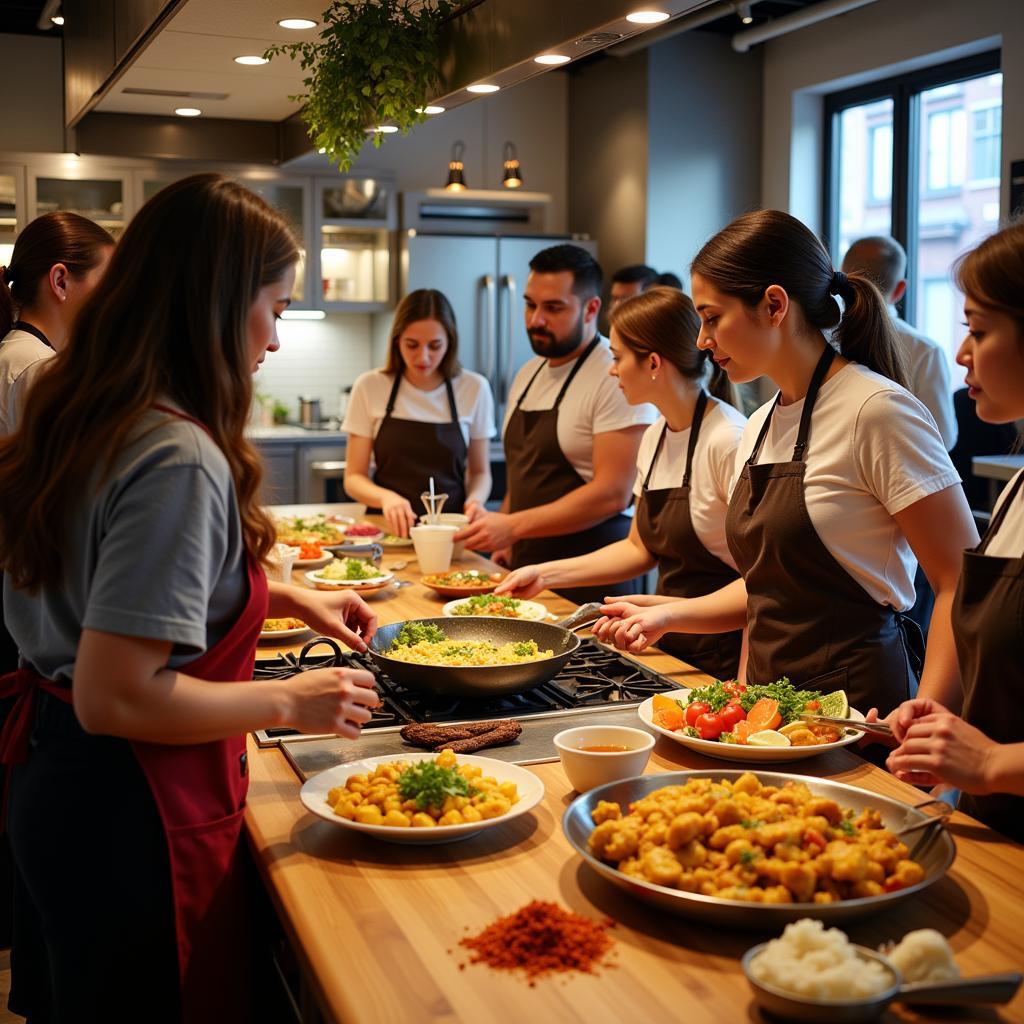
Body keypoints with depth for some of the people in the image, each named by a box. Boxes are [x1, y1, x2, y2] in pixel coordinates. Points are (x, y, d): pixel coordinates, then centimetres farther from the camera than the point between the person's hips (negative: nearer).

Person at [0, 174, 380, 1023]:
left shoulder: (91, 420, 3)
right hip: (131, 815, -9)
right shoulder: (179, 459, -26)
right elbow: (119, 697, -28)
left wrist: (293, 597, 13)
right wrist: (289, 703, -16)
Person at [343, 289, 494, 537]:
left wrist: (475, 500, -10)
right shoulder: (370, 387, 0)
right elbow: (354, 478, 3)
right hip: (389, 529, 0)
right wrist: (386, 497, -18)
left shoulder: (474, 388, 1)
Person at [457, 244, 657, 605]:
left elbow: (612, 494, -21)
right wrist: (504, 542, 5)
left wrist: (513, 526, -22)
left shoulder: (616, 377, -14)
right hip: (525, 567, 7)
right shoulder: (527, 375, 12)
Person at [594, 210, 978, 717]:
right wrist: (666, 616, 5)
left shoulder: (877, 412, -15)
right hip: (771, 695, 7)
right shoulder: (759, 428, 9)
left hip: (861, 703, -7)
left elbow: (963, 583, -16)